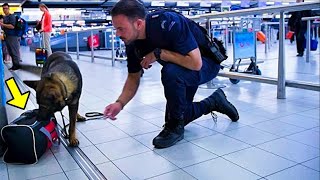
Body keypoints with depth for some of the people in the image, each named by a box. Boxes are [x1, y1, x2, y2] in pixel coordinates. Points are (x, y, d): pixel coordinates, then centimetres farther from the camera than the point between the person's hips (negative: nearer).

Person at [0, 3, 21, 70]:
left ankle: (16, 65, 3)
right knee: (10, 52, 10)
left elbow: (12, 26, -19)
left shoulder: (12, 16, -9)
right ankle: (14, 65, 16)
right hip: (7, 36, 9)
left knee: (15, 52, -3)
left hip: (13, 36, -8)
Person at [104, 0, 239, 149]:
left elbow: (195, 63, -38)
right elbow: (133, 78, -3)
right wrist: (120, 103, -18)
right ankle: (214, 102, 28)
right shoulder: (132, 44, -13)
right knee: (174, 115, 9)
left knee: (170, 72, -38)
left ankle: (175, 126, -15)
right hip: (179, 71, 8)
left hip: (206, 62, -7)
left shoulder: (168, 23, -34)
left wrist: (158, 53, -32)